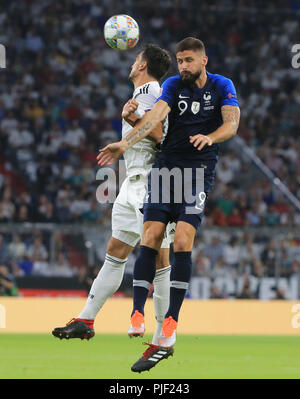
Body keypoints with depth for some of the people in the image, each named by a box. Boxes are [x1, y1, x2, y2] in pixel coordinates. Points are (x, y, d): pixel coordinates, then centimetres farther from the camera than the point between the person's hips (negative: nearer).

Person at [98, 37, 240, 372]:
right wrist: (125, 144, -27)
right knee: (150, 238, -11)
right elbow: (156, 115, -9)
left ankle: (168, 332, -17)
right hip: (166, 166, 3)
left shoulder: (222, 86, 4)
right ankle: (137, 317, -13)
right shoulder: (173, 85, 7)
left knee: (182, 240, -16)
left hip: (199, 171, -3)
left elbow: (231, 124, -9)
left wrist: (210, 137, -32)